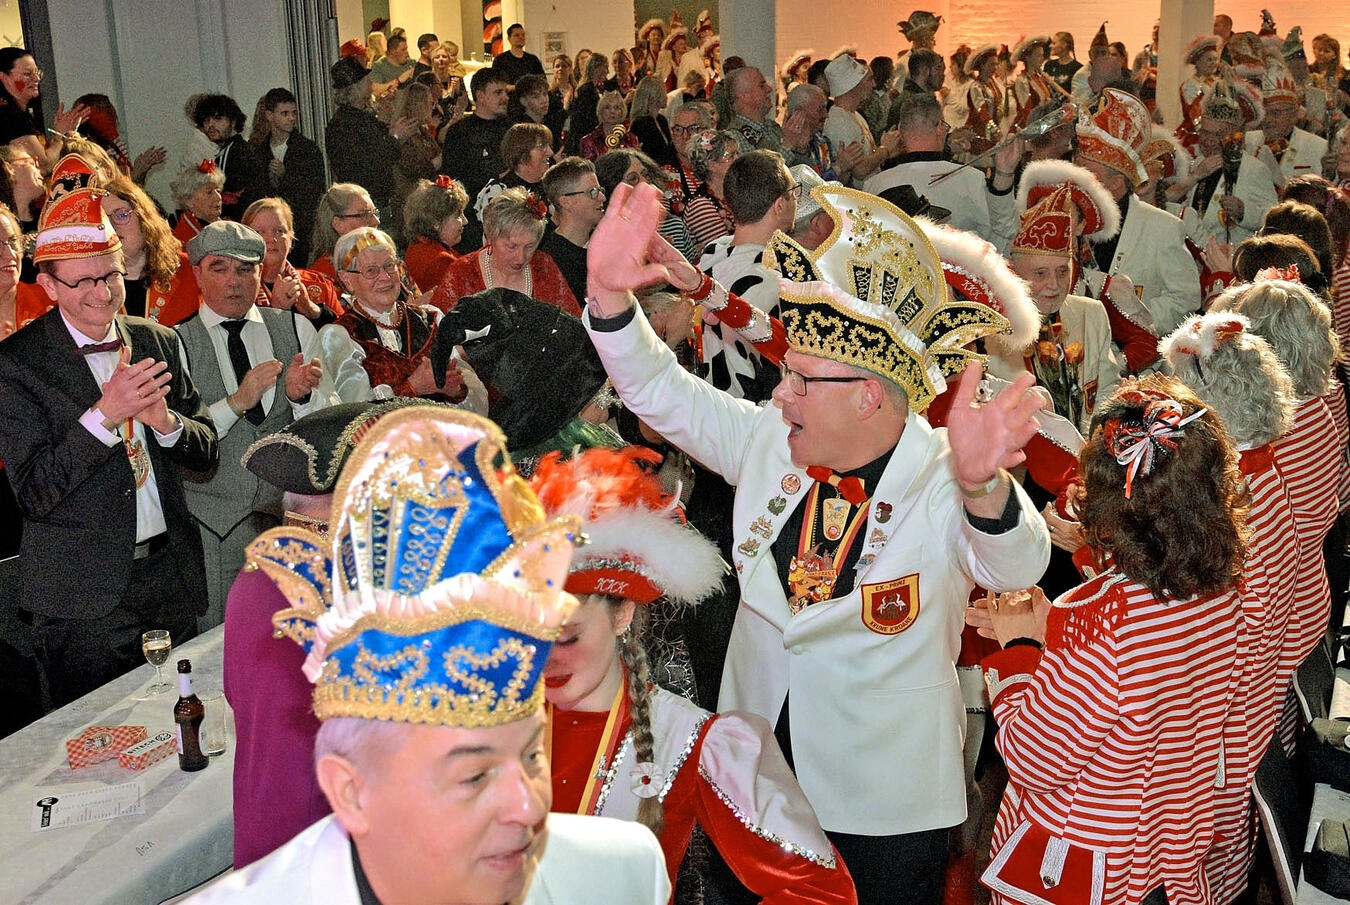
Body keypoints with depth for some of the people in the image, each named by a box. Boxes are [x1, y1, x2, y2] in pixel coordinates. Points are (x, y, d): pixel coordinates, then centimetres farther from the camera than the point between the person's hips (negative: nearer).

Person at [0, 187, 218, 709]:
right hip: (83, 598, -4)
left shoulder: (159, 342, 6)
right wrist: (104, 413, -25)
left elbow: (208, 455, 7)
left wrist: (165, 421, -15)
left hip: (171, 579, 4)